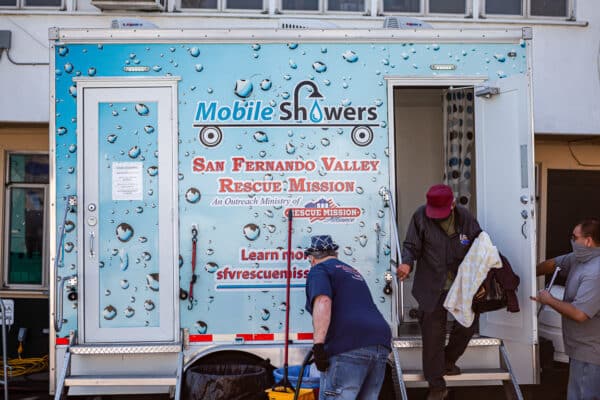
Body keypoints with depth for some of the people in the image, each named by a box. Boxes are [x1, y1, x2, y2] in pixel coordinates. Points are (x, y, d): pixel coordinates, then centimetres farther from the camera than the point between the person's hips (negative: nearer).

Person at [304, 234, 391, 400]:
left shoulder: (319, 270, 6)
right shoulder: (352, 272, 32)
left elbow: (323, 303, -14)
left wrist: (318, 345, -18)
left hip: (348, 347, -8)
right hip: (380, 343, 8)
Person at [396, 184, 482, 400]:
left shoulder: (466, 218, -6)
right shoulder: (420, 216, -11)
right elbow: (412, 246, -7)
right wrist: (407, 263, -28)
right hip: (432, 287, -2)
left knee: (467, 325, 12)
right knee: (433, 335, 2)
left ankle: (448, 361, 41)